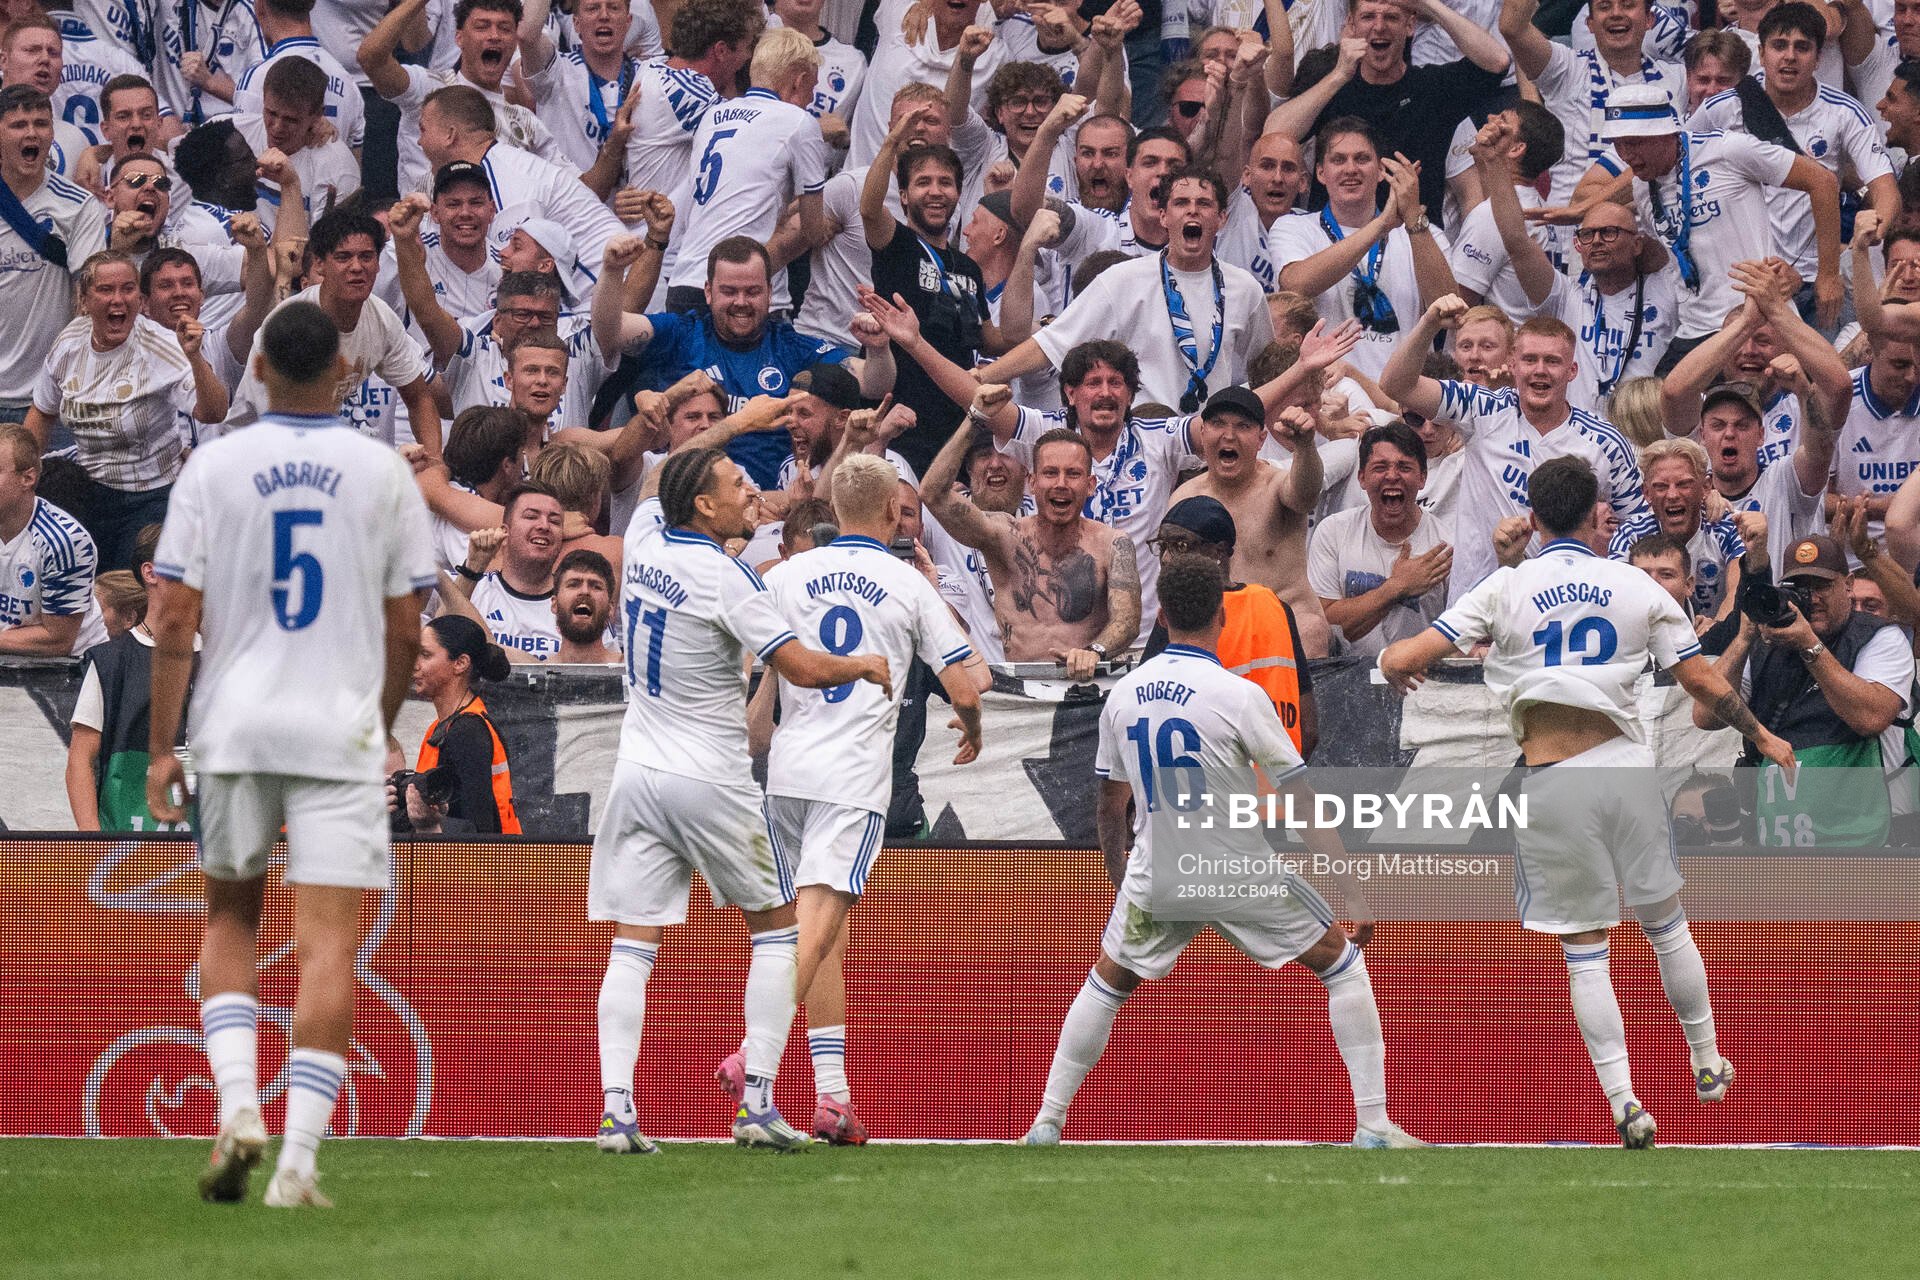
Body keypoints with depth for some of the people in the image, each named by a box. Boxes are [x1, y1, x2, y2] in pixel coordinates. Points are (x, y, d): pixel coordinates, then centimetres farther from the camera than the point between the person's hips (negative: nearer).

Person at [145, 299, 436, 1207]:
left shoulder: (214, 467, -1)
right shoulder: (383, 474, 1)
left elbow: (175, 621, -4)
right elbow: (405, 629, 5)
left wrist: (160, 748, 0)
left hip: (234, 727, 1)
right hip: (340, 730, -1)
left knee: (229, 918, 19)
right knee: (329, 947, -1)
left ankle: (237, 1108, 1)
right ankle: (297, 1158, -9)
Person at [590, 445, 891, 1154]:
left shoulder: (642, 540, 3)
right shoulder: (728, 578, -15)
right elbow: (802, 668, -18)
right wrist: (865, 664, 2)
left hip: (639, 771, 5)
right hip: (712, 779, -5)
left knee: (632, 946, 0)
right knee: (776, 927, 12)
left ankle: (616, 1109, -13)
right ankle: (757, 1101, 3)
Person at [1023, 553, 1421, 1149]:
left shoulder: (1123, 696, 1)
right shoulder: (1239, 696, -14)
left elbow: (1110, 809, 11)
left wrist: (1120, 884, 25)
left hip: (1156, 876, 4)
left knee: (1108, 982, 26)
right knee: (1342, 962, 11)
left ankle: (1046, 1123, 21)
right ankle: (1374, 1125, 5)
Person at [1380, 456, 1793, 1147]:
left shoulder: (1505, 588, -2)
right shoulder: (1636, 586, 3)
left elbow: (1400, 661, -7)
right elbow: (1705, 681, 7)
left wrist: (1402, 671, 18)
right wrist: (1763, 737, 23)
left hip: (1552, 784, -1)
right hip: (1626, 766, 2)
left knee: (1585, 951, 5)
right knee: (1666, 923, 20)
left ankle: (1624, 1103, -2)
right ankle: (1707, 1066, 32)